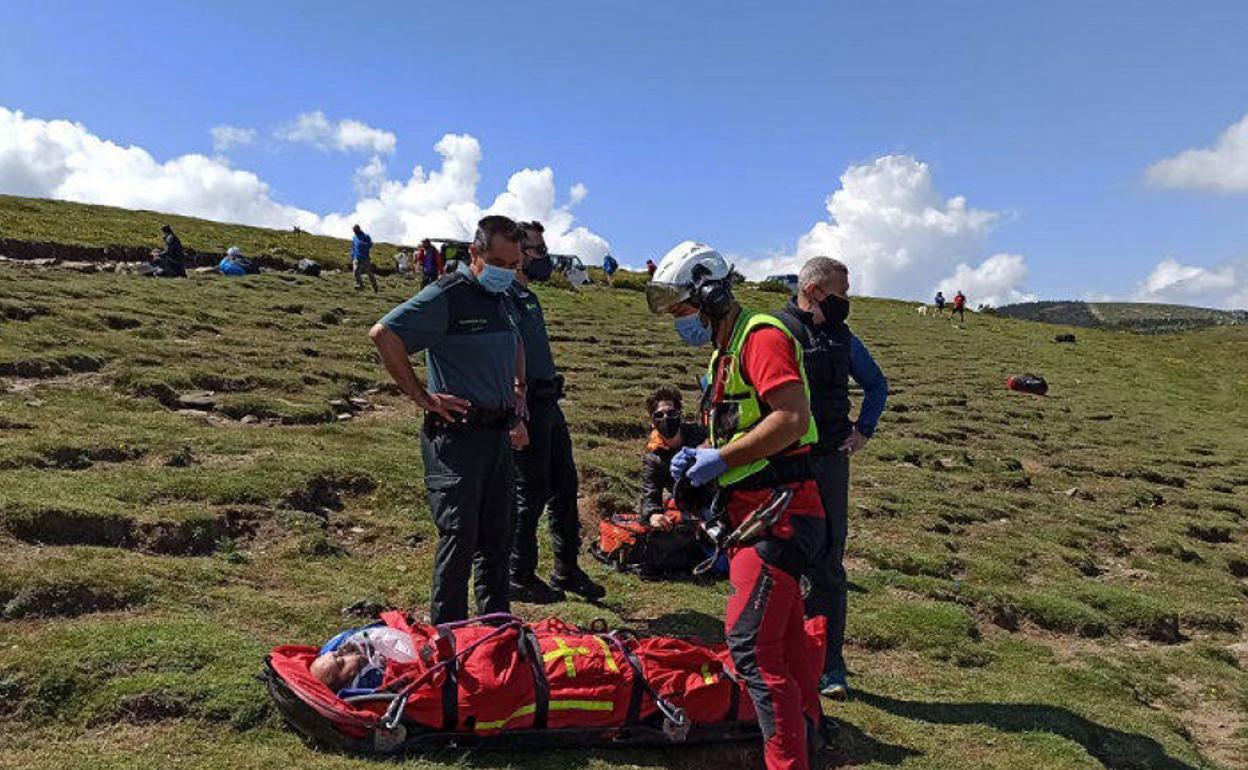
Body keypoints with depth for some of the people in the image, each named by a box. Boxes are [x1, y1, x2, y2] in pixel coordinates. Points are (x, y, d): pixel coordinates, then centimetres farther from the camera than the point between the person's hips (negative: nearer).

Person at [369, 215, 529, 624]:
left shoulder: (503, 300, 15)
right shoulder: (447, 295, -9)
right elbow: (383, 333, -19)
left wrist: (517, 411, 22)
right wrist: (421, 396, -16)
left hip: (499, 434, 8)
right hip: (457, 433, -8)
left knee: (498, 537, 14)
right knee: (459, 537, -3)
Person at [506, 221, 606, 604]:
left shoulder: (530, 298, 19)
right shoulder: (504, 297, -12)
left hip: (548, 404, 10)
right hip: (527, 407, -10)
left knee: (564, 486, 13)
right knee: (530, 493, -1)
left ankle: (568, 570, 25)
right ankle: (520, 578, 13)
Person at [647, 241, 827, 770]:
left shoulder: (762, 336, -12)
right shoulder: (724, 352, 19)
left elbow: (793, 418, -24)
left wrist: (720, 458, -20)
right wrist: (698, 459, 7)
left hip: (777, 513, -10)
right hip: (750, 513, 10)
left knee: (751, 646, -12)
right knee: (783, 638, 21)